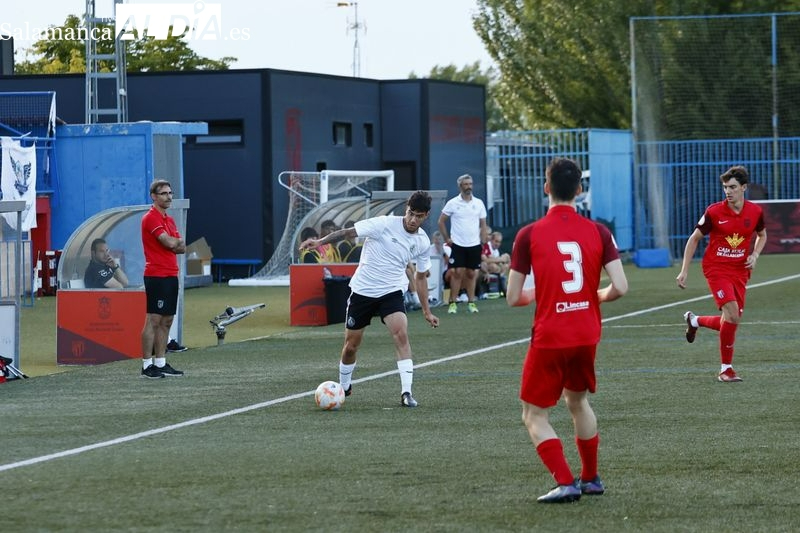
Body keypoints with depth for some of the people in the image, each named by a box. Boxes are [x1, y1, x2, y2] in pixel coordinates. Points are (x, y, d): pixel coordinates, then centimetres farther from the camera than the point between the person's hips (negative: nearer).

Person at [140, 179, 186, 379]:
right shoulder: (151, 218, -11)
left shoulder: (169, 220, 18)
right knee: (153, 320, -8)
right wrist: (179, 241, 3)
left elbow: (182, 247, 14)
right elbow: (170, 242, -19)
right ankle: (147, 365, -7)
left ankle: (161, 363, 13)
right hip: (156, 276, -9)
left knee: (166, 321, 9)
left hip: (171, 276, 9)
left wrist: (174, 244, -7)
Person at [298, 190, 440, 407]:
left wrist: (426, 311, 13)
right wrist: (320, 241, -30)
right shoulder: (385, 224, -14)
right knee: (351, 346, 7)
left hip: (392, 292, 2)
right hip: (362, 290, -2)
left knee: (401, 334, -24)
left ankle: (406, 393, -24)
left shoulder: (422, 242, 0)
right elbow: (348, 232, -16)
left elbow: (420, 277, 13)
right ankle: (344, 387, 34)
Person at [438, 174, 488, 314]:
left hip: (474, 245, 2)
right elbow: (441, 221, 5)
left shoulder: (479, 203, 6)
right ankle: (453, 303, -3)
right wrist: (447, 239, 0)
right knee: (457, 273, -7)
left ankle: (471, 302, 12)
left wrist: (483, 242, 3)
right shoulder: (453, 203, -2)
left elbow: (483, 225, 11)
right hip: (458, 244, -2)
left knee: (471, 274, 5)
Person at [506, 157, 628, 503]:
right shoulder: (597, 232, -3)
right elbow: (620, 287, -8)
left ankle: (565, 483, -9)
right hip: (587, 335, 4)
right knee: (578, 401, 27)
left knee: (534, 416, 7)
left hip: (549, 337, -4)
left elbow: (513, 297, -7)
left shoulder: (529, 235, -10)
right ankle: (591, 478, 34)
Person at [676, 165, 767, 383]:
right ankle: (726, 369, -8)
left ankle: (695, 321, 36)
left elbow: (762, 235, 19)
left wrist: (755, 254, -2)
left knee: (732, 321, 5)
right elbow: (694, 239, -1)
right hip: (716, 269, -5)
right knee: (732, 315, -20)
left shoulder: (755, 212, -2)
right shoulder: (714, 212, -11)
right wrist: (684, 271, -5)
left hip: (740, 271, 5)